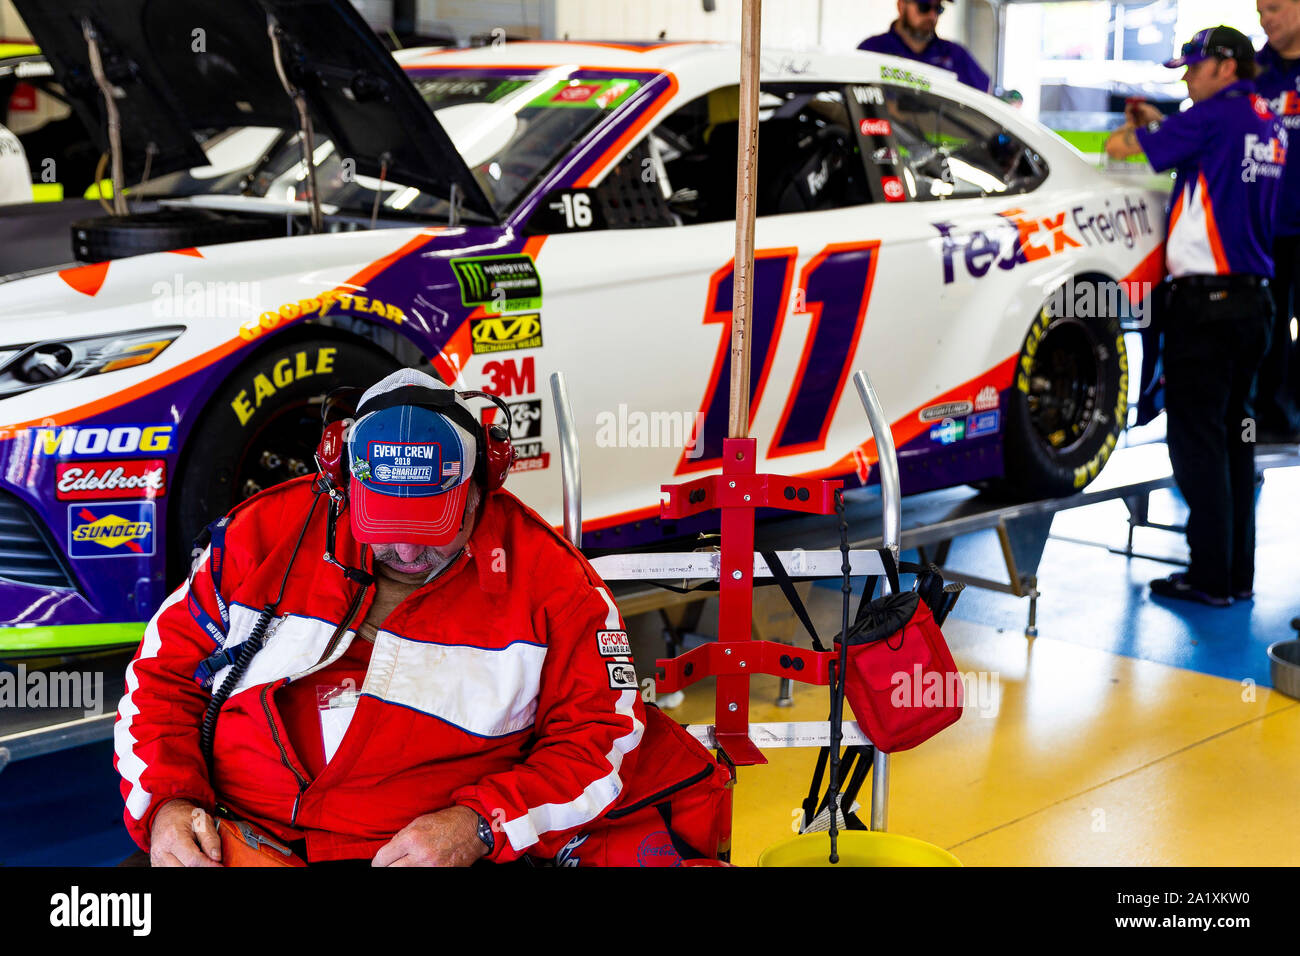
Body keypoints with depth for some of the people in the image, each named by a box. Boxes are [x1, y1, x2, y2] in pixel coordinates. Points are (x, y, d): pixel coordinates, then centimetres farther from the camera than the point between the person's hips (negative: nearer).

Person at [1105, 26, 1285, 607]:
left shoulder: (1218, 115, -11)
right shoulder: (1268, 126, 13)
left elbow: (1119, 146, -9)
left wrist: (1132, 130, 13)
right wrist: (1157, 124, 17)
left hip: (1206, 301, -8)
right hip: (1252, 299, 8)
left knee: (1197, 439, -3)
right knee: (1234, 436, 13)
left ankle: (1211, 576, -1)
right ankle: (1239, 573, 18)